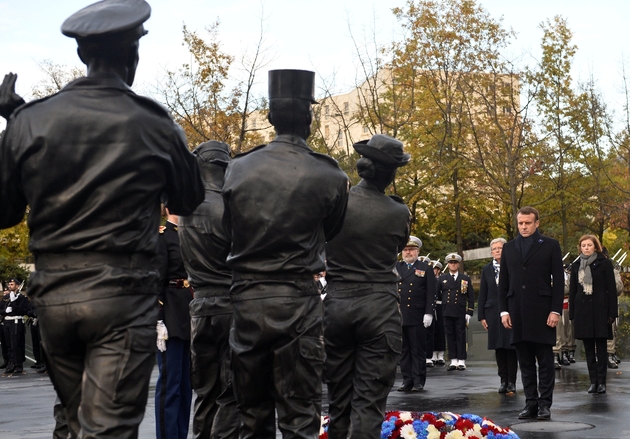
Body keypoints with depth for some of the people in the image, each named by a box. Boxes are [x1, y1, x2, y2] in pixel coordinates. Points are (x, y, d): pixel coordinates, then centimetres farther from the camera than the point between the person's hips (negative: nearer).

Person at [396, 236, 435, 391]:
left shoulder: (426, 269, 4)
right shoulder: (395, 268, 13)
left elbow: (431, 294, -1)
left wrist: (428, 313, -8)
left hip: (417, 317, -3)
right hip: (399, 316, 3)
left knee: (418, 350, 1)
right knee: (403, 350, 6)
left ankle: (419, 381, 7)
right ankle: (407, 381, 12)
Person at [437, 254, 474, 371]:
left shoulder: (465, 279, 6)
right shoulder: (442, 278, 10)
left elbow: (471, 297, 4)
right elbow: (436, 293, 16)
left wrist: (469, 312, -2)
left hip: (460, 312, -2)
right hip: (447, 312, 2)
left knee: (461, 336, 1)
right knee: (450, 335, 3)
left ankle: (461, 361, 5)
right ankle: (453, 361, 8)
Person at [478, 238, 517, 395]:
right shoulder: (486, 270, 10)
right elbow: (482, 294, 10)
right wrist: (481, 316, 4)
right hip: (493, 313, 3)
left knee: (511, 347, -1)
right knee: (498, 348, 5)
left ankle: (512, 381, 5)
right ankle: (503, 380, 13)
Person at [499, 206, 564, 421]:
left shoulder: (550, 245, 3)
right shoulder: (508, 248, 12)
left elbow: (558, 280, -1)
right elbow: (503, 282, 12)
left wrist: (556, 310, -9)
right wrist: (504, 310, 4)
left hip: (542, 311, -3)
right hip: (517, 313, 3)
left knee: (545, 361, 1)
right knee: (525, 362, 7)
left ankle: (545, 404, 6)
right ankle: (530, 403, 12)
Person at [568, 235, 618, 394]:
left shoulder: (604, 263, 1)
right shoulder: (576, 266, 11)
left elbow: (612, 289, -2)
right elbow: (572, 291, 12)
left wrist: (612, 313, -8)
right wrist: (572, 314, 6)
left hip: (600, 310, -3)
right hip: (582, 311, 3)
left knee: (601, 348, -1)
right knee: (589, 349, 5)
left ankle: (601, 382, 2)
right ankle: (593, 381, 9)